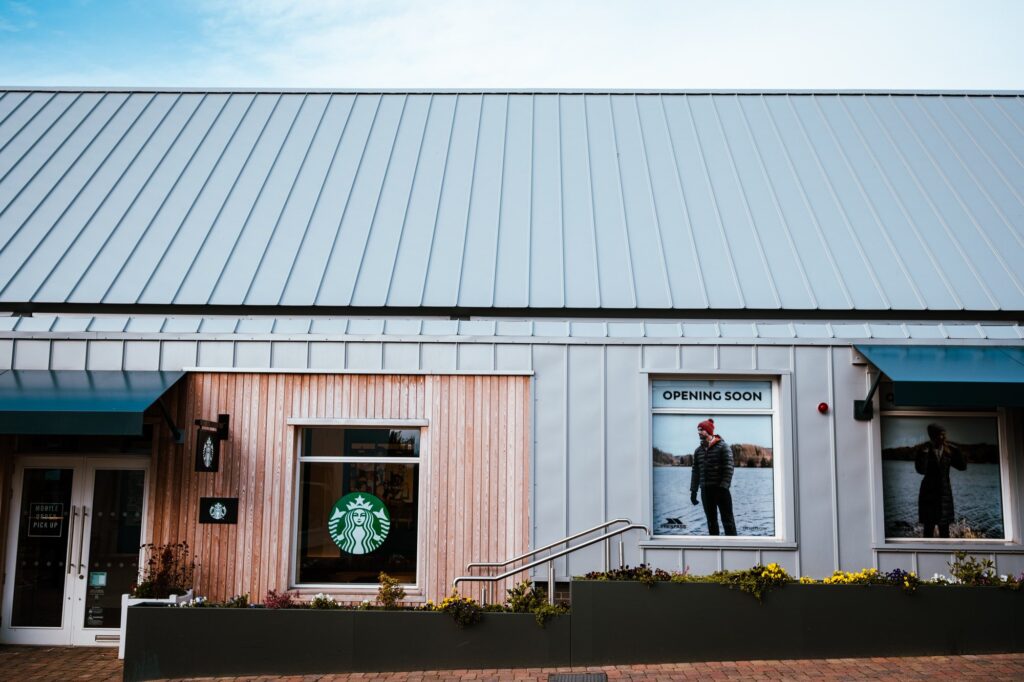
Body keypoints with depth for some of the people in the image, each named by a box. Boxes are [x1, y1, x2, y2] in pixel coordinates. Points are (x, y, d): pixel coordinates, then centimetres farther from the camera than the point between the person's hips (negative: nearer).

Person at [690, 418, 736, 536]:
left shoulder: (723, 447, -6)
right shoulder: (698, 451, 11)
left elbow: (728, 469, -11)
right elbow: (695, 471, 14)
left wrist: (723, 487, -19)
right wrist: (693, 490, 9)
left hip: (720, 489, -6)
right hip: (705, 490, 6)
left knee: (727, 520, -3)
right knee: (711, 520, 9)